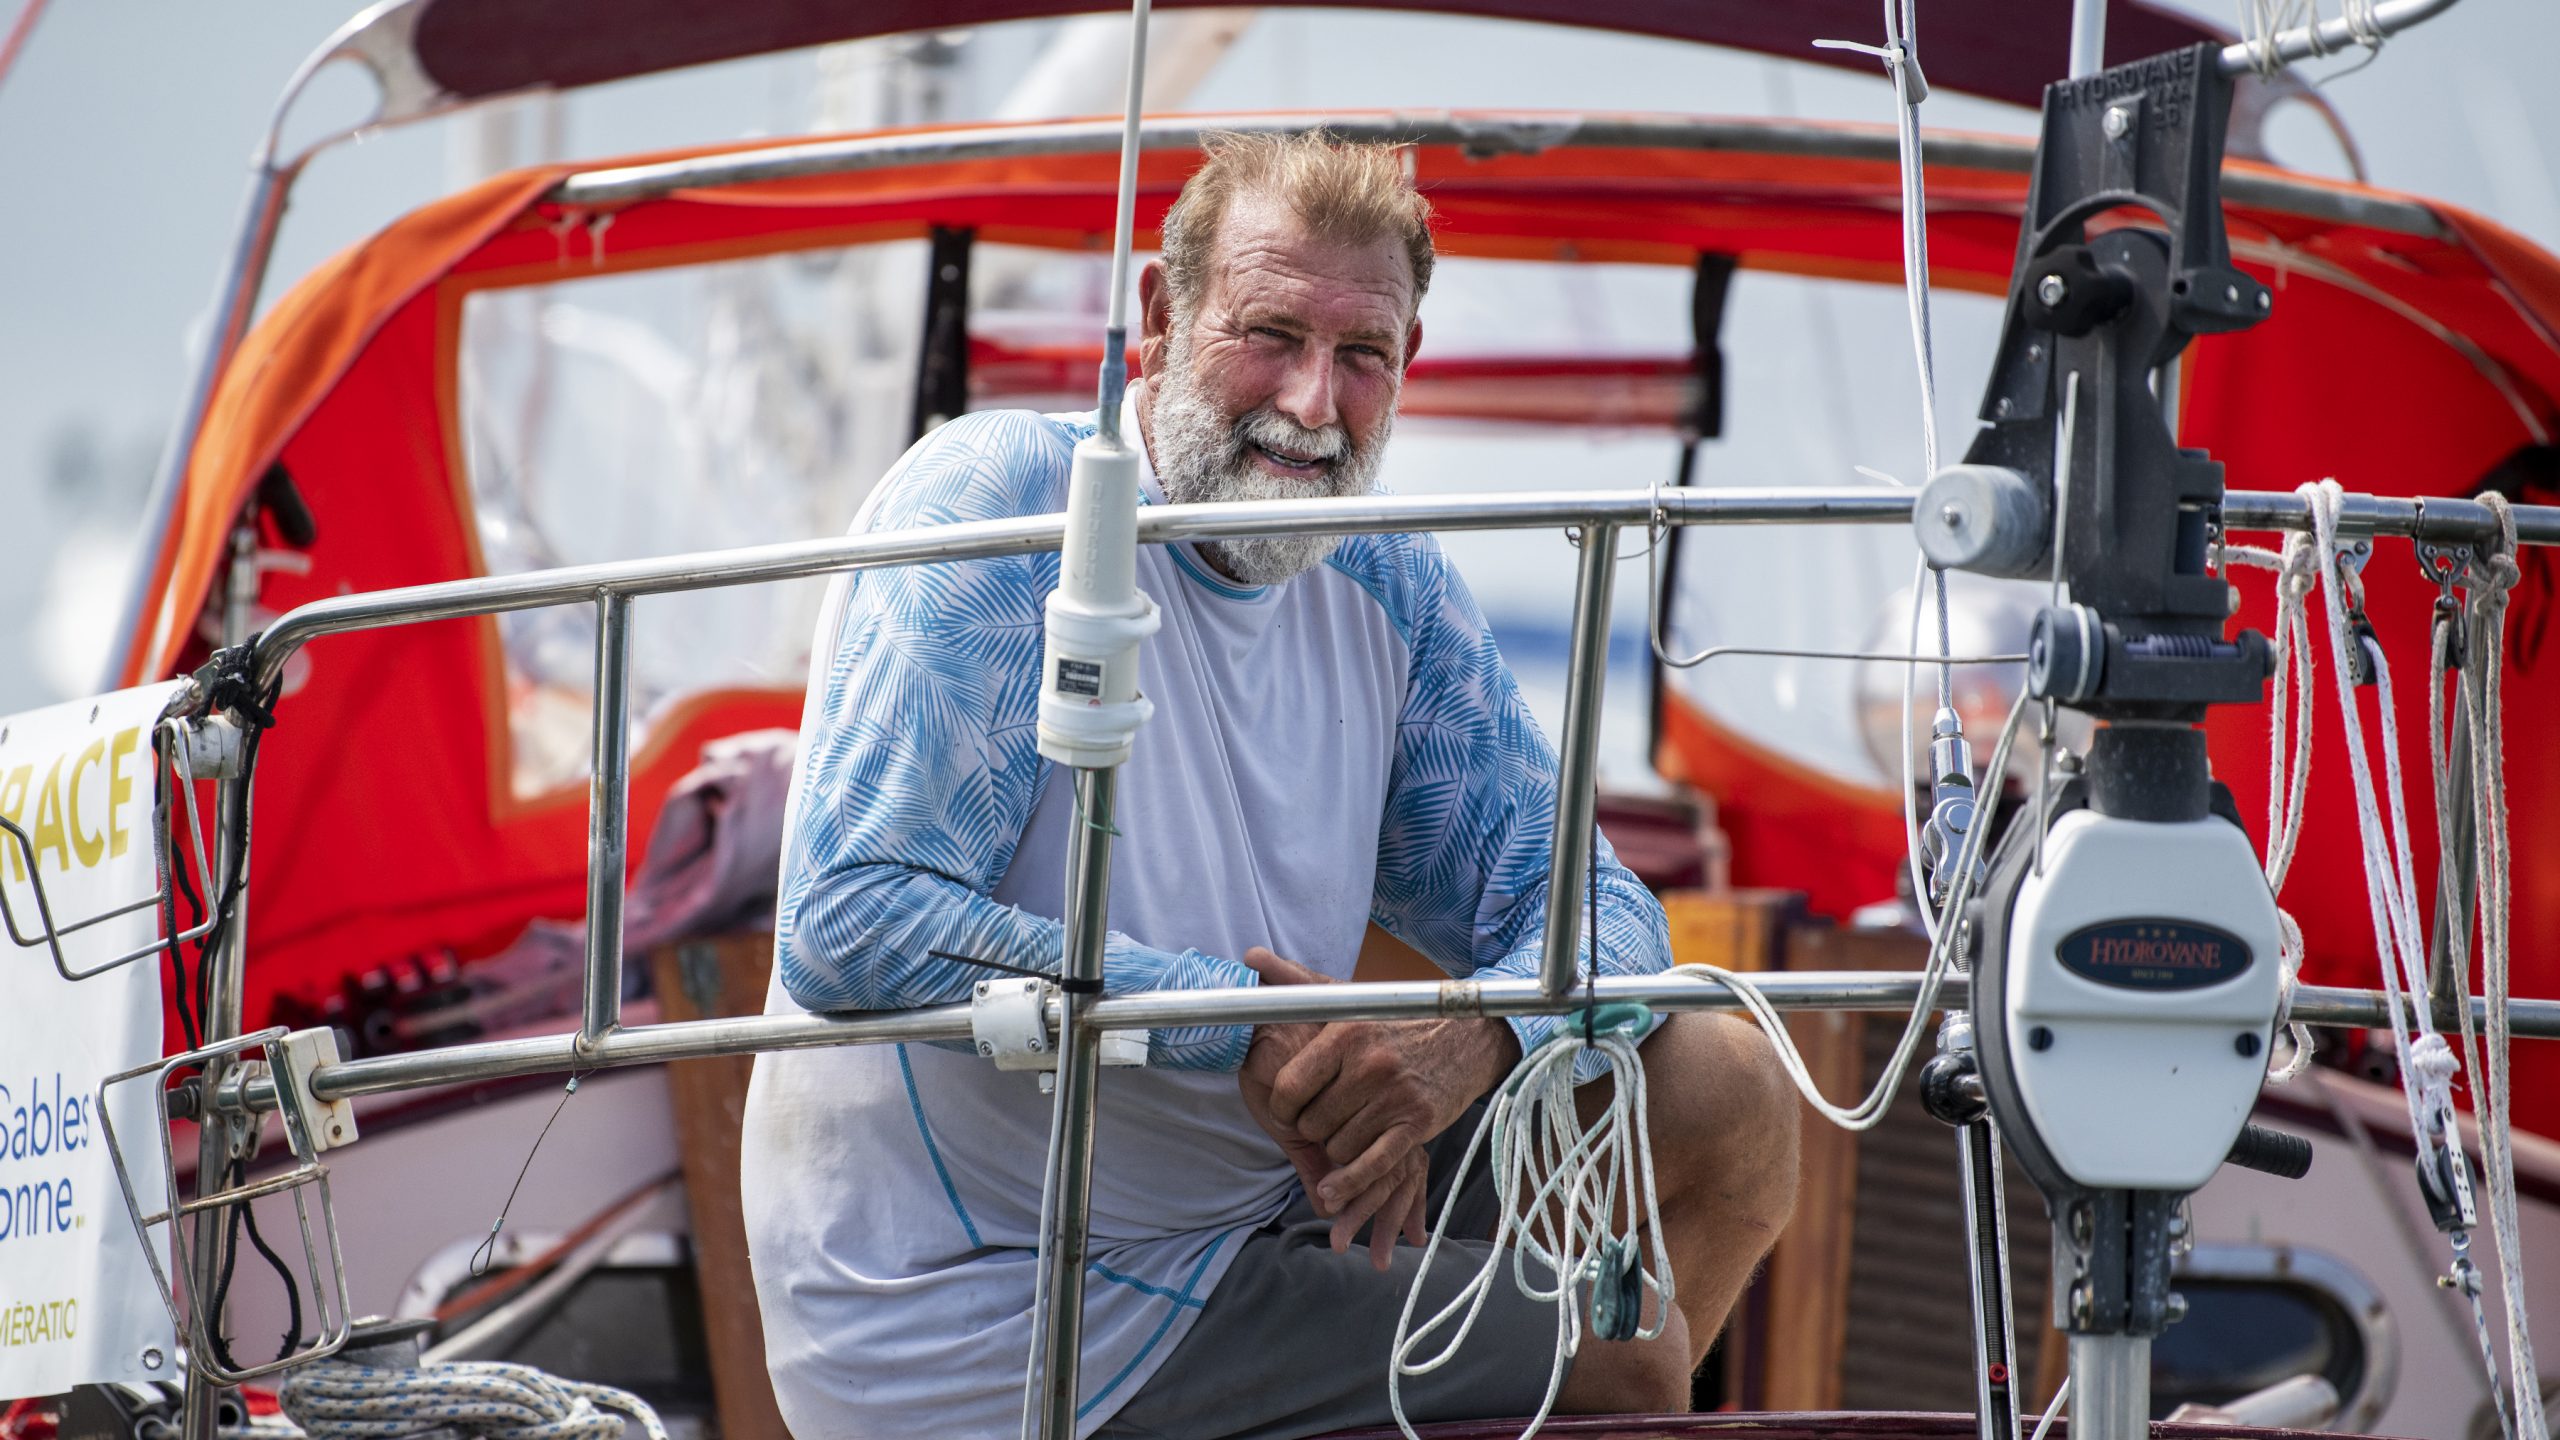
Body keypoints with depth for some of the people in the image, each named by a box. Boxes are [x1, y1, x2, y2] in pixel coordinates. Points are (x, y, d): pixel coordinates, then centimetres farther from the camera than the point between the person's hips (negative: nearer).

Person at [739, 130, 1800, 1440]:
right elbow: (845, 927, -26)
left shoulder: (1386, 586, 6)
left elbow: (1601, 920, 4)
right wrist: (1235, 1017, -27)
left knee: (1725, 1095, 7)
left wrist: (1469, 1038, -21)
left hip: (1259, 1214, 8)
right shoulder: (998, 502, -16)